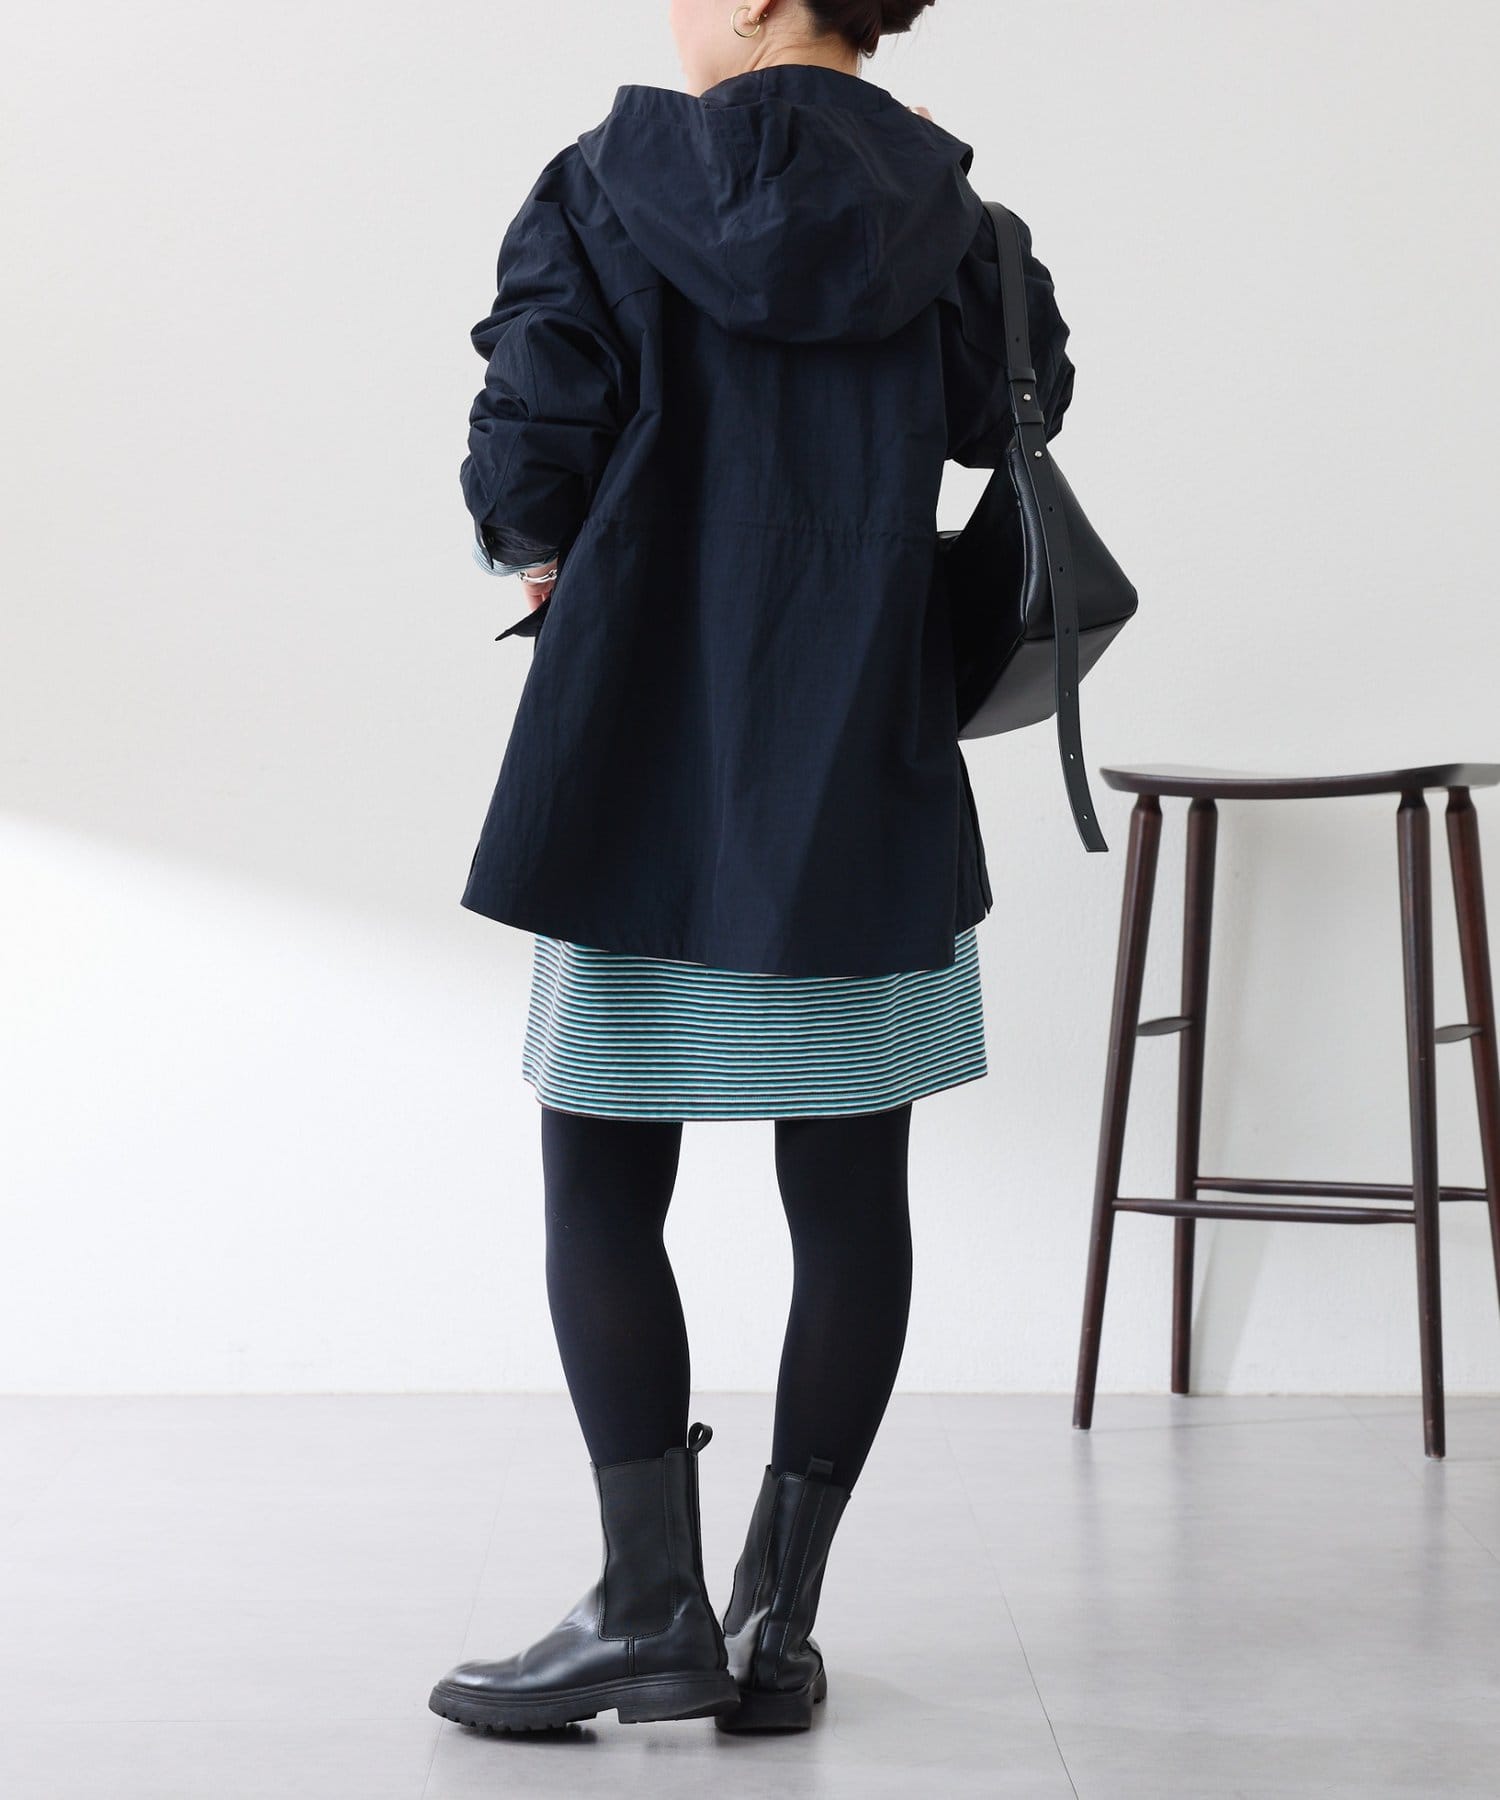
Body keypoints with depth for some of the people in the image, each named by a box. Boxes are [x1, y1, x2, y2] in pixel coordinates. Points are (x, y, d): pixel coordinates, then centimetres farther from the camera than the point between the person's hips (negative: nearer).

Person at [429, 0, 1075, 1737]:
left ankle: (651, 1610, 4)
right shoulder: (948, 212, 3)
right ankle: (779, 1623, 12)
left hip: (643, 749, -3)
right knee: (846, 1194, 8)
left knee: (603, 1189, 6)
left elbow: (527, 463, -9)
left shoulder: (612, 185, -6)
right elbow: (1010, 414, 18)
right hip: (867, 767, 3)